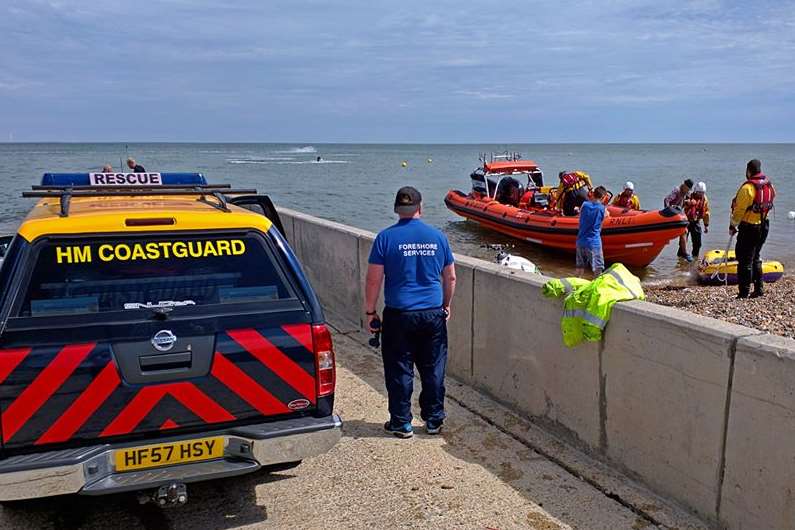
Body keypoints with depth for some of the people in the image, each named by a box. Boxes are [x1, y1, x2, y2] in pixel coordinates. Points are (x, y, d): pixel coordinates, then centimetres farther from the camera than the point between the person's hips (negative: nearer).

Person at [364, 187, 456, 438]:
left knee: (399, 371, 8)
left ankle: (401, 423, 17)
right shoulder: (437, 236, 3)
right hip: (433, 314, 3)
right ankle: (434, 420, 23)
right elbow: (450, 278, 10)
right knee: (433, 370, 13)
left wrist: (369, 311, 3)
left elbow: (374, 280, -7)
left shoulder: (386, 237, -6)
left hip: (398, 315, -2)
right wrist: (446, 305, 24)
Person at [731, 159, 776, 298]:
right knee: (755, 258, 20)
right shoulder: (769, 185, 5)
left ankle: (744, 292, -1)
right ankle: (759, 288, 22)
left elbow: (739, 210, -16)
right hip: (764, 226, 8)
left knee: (745, 260, -2)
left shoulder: (747, 187, -19)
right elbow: (769, 204, 10)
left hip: (749, 227, -8)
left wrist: (732, 225, -5)